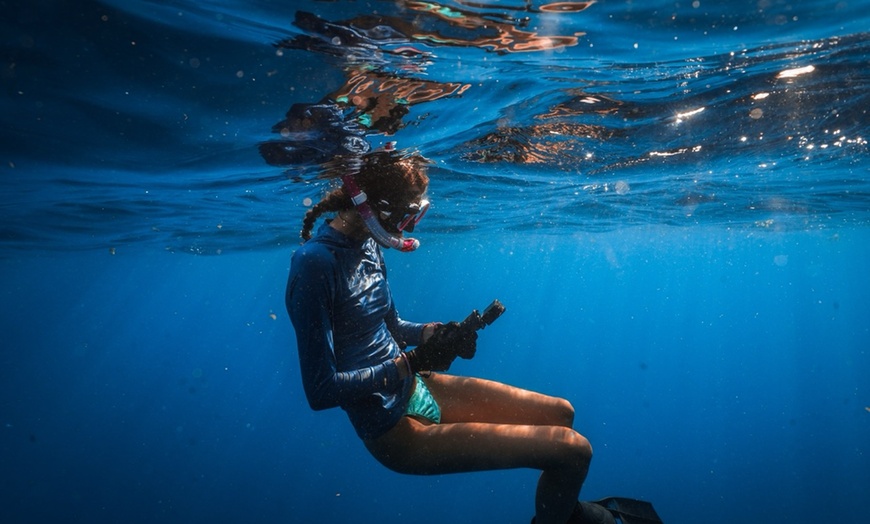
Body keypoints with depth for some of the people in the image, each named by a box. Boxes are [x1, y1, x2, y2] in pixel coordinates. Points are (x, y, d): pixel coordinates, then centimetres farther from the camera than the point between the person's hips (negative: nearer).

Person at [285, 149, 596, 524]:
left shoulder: (368, 246, 1)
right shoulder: (315, 262, -24)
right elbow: (321, 390, -24)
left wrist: (438, 332, -5)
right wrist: (411, 362, -22)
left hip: (416, 389, 9)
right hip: (393, 427, -9)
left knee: (560, 413, 16)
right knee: (574, 449, -10)